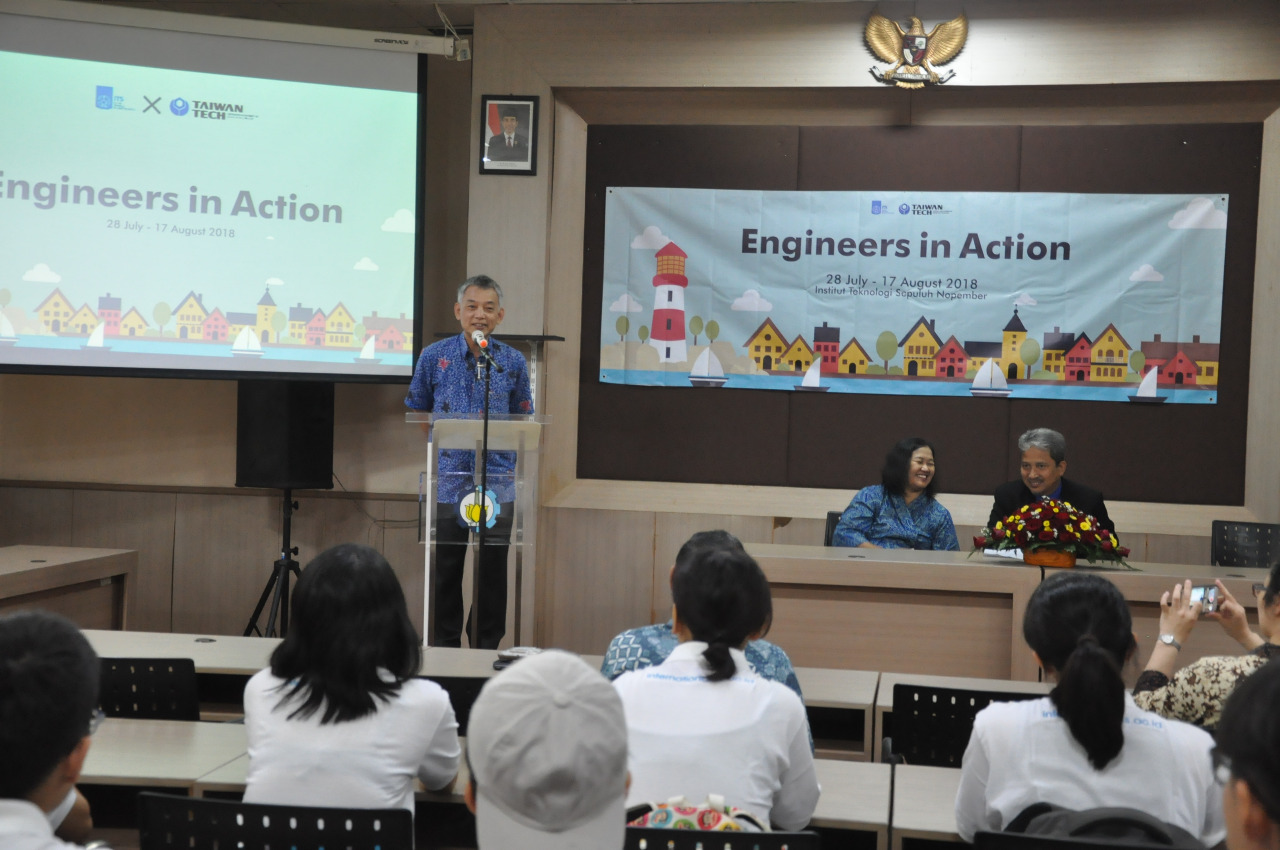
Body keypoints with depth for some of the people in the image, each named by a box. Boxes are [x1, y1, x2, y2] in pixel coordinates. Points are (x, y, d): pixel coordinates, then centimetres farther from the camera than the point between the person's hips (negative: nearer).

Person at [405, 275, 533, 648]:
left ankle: (487, 648, 17)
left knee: (492, 571, 5)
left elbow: (522, 419, 13)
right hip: (447, 480, 0)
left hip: (497, 484, 0)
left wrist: (502, 446, 0)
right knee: (445, 571, 7)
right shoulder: (434, 356, 2)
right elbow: (418, 411, 13)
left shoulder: (513, 361, 3)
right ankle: (443, 646, 19)